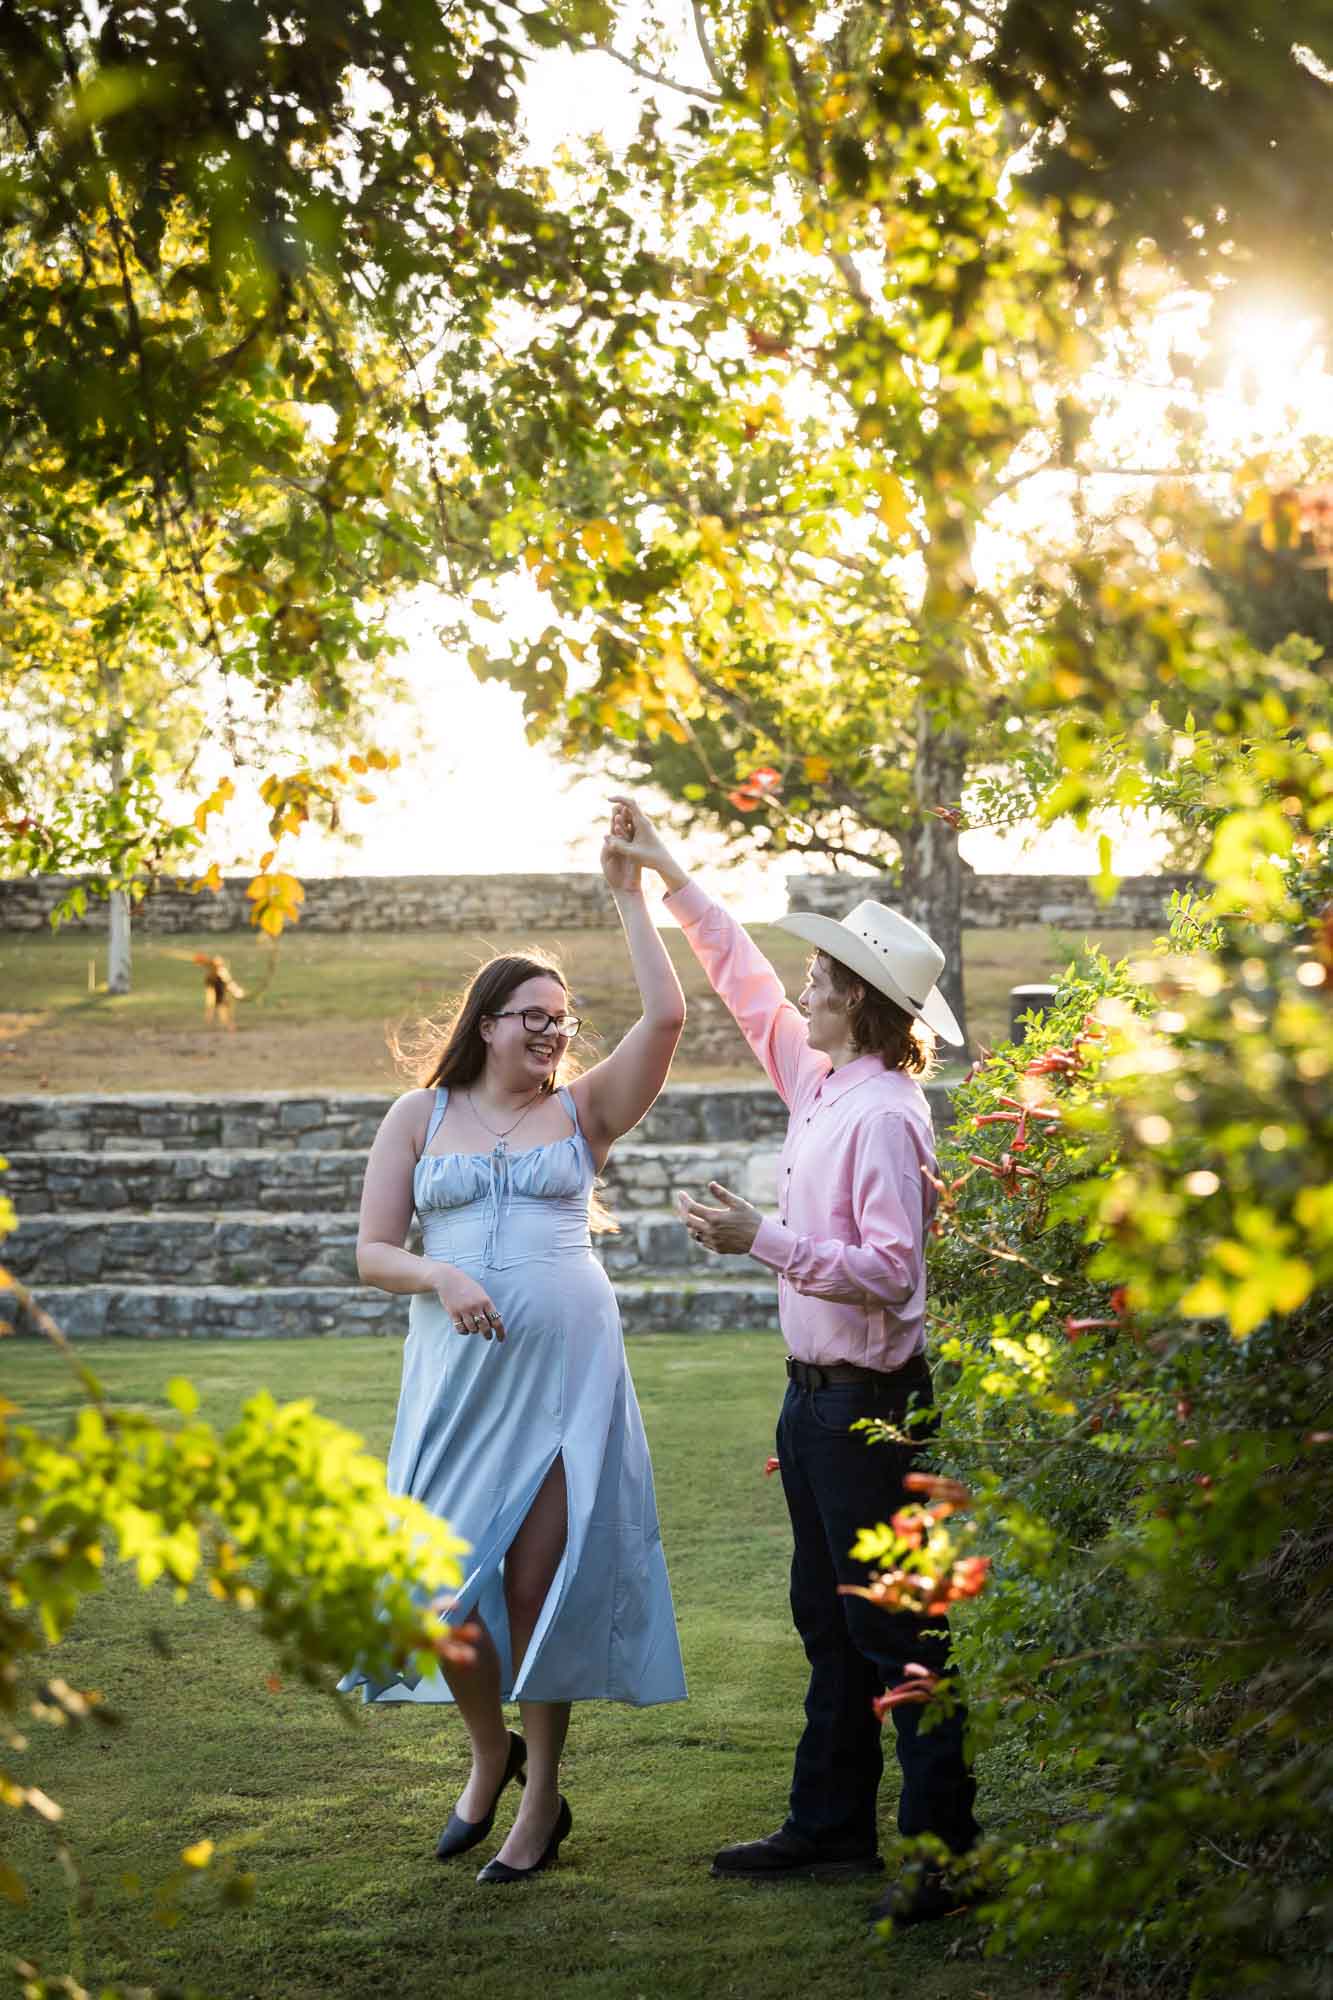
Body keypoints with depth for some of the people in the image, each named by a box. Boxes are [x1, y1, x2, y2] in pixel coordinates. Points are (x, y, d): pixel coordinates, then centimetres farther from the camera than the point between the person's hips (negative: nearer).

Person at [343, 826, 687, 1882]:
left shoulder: (584, 1110, 8)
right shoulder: (421, 1115, 9)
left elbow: (667, 1015, -6)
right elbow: (372, 1250, 5)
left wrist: (630, 896, -4)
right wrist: (441, 1276, -15)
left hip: (567, 1369, -1)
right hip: (459, 1372, 1)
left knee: (541, 1582, 0)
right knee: (444, 1578, -2)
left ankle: (542, 1797, 15)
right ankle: (490, 1751, 27)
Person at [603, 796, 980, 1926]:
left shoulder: (882, 1113, -19)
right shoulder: (819, 1080, 8)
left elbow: (890, 1269, -25)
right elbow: (747, 984, 23)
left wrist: (762, 1240, -25)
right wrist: (669, 872, 26)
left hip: (869, 1400, -10)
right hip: (817, 1395, 10)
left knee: (895, 1627, -4)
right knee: (829, 1618, 17)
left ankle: (945, 1849, 3)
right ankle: (832, 1824, 28)